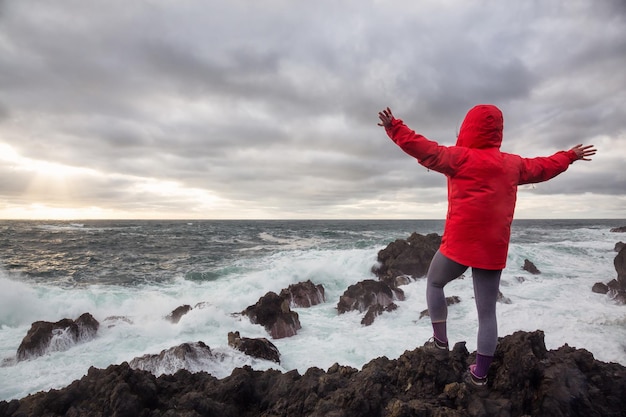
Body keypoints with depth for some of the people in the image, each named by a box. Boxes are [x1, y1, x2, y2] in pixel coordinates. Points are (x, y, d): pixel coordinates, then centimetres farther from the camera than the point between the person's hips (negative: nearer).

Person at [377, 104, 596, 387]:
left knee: (434, 283, 22)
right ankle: (480, 373, 19)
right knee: (487, 313, 10)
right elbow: (543, 167, 26)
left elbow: (425, 150, -12)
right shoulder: (513, 164, 10)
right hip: (494, 250, 5)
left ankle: (440, 340, 23)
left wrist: (394, 128, -7)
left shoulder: (461, 158, -7)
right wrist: (570, 156, 45)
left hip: (459, 244, -5)